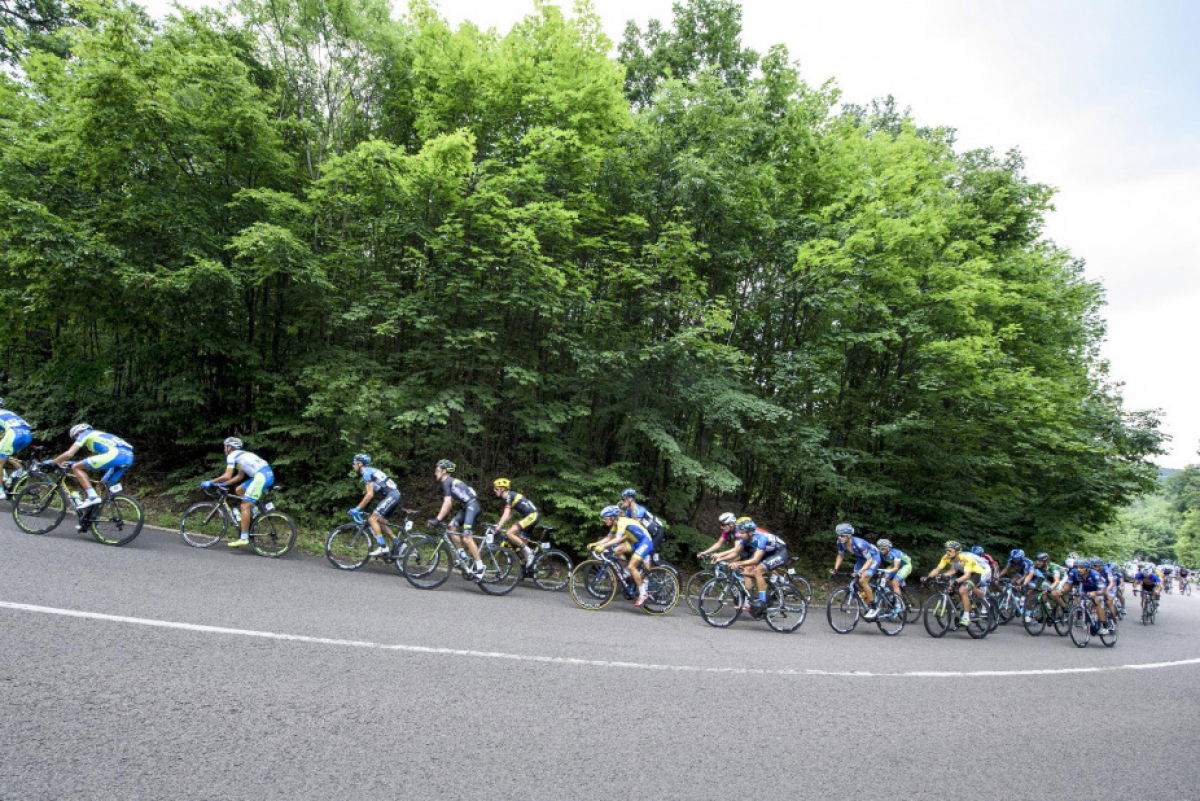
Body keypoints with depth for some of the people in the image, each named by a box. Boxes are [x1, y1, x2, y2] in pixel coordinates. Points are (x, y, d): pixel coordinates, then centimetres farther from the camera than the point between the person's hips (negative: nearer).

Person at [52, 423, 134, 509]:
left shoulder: (84, 434, 17)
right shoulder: (98, 435, 40)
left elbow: (69, 454, 7)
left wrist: (52, 462, 24)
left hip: (115, 454, -8)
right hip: (128, 457, 8)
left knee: (76, 467, 2)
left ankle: (92, 497, -7)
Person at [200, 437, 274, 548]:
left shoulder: (232, 455, 4)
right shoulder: (242, 455, 30)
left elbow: (227, 476, -6)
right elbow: (240, 476, 32)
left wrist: (210, 482, 4)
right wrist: (223, 484, 30)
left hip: (262, 476, -9)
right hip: (268, 474, 9)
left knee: (244, 506, -5)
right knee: (239, 491, 23)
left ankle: (244, 538, -8)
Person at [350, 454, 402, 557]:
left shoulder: (366, 472, -8)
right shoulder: (370, 471, 21)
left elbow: (370, 495, -16)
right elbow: (370, 493, 26)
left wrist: (357, 509, -12)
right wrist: (359, 508, 25)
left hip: (391, 495, -10)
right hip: (395, 495, 10)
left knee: (372, 519, -11)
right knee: (381, 521, 16)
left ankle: (382, 547, -14)